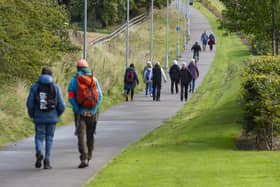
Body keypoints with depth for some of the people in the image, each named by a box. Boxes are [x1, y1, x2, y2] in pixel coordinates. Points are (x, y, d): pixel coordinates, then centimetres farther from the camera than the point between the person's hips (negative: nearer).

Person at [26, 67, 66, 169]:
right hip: (52, 118, 0)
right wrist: (58, 114, 17)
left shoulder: (35, 86, -1)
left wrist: (32, 115, 13)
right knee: (49, 139, 13)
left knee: (39, 138, 11)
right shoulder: (55, 87, -1)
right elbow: (62, 105, -3)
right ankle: (47, 161, 8)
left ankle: (39, 153, -19)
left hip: (39, 118, 0)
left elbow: (30, 103, -6)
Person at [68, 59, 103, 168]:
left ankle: (84, 159, -19)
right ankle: (88, 157, 25)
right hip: (92, 112, 3)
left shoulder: (74, 80, -1)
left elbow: (71, 98, -9)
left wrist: (77, 110, -8)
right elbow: (100, 96, -2)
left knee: (82, 136, -6)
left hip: (80, 113, -3)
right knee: (90, 136, 16)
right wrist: (94, 109, -4)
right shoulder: (94, 79, 5)